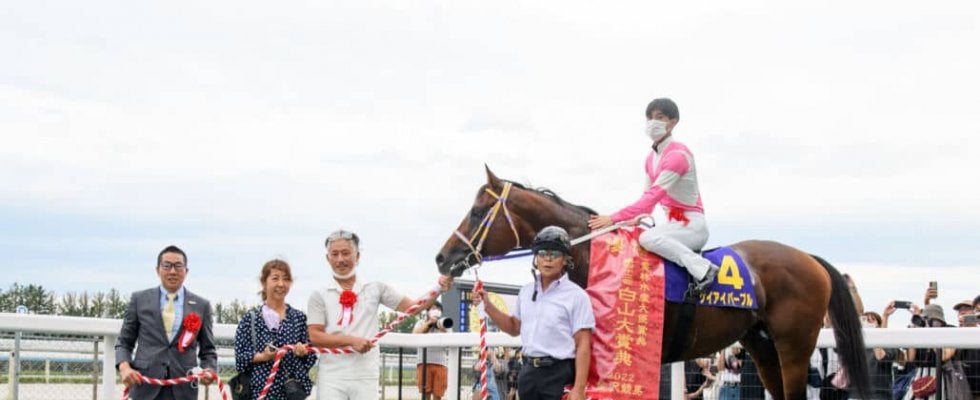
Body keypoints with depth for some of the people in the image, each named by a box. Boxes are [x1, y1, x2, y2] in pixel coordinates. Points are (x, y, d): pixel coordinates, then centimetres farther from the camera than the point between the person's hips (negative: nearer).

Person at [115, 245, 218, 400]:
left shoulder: (201, 306, 9)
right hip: (145, 386, 0)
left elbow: (207, 350, 13)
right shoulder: (140, 300, 8)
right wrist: (124, 367, -9)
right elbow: (124, 342, 11)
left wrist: (209, 370, -8)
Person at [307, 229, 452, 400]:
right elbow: (314, 336, -4)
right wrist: (351, 340, -15)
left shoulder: (375, 289, 9)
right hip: (331, 377, -1)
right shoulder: (319, 295, 4)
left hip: (366, 377, 1)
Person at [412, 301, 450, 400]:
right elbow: (415, 334, -7)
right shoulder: (421, 322, 14)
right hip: (424, 362, -2)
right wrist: (429, 322, -8)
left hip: (441, 363, 2)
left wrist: (443, 330, -10)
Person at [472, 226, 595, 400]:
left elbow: (583, 346, -12)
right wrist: (487, 306, 12)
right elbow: (515, 328, 25)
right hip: (529, 372, 7)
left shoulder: (576, 296, -9)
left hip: (559, 374, -7)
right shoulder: (526, 292, 11)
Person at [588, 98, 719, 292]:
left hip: (691, 225, -10)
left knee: (647, 238, -31)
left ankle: (704, 270, -26)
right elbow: (649, 195, 15)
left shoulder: (678, 154, -17)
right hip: (674, 223, 10)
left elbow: (653, 195, -25)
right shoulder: (651, 158, 11)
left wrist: (614, 218, -27)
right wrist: (639, 217, -7)